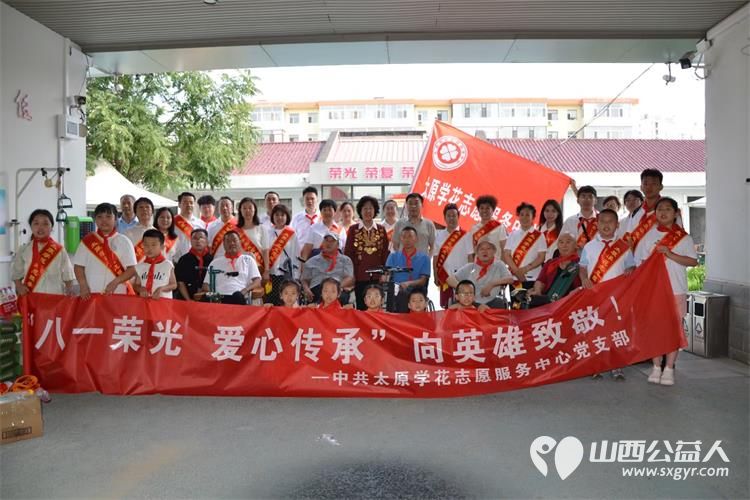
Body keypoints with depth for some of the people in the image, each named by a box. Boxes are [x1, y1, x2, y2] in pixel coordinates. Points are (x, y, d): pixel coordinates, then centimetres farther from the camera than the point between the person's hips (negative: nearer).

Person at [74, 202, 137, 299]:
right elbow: (78, 266, 7)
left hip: (118, 294, -1)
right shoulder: (87, 241, 8)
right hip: (91, 294, 1)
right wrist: (83, 286, -6)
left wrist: (115, 282, -15)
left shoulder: (124, 241, 2)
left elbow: (132, 269, -2)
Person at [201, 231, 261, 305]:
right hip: (219, 298, 1)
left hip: (240, 298, -1)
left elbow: (257, 282, 10)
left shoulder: (248, 260, 20)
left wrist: (245, 290, -10)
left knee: (238, 296, -40)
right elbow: (206, 284, 20)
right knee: (206, 298, -36)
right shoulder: (215, 262, 25)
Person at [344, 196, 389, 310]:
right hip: (359, 275, -1)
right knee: (361, 306, 2)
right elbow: (348, 253, 4)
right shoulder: (353, 229, 5)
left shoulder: (381, 229, 9)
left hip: (376, 275, 1)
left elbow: (385, 253, 10)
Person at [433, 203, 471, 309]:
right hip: (444, 277, 3)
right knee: (446, 306, 6)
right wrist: (435, 276, 5)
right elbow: (435, 258, 9)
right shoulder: (439, 235, 8)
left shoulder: (465, 236, 0)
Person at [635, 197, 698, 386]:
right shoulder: (649, 235, 7)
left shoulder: (684, 237, 2)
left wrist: (671, 255, -17)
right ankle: (656, 367, 14)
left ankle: (669, 369, 11)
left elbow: (693, 261, -5)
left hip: (676, 290, -1)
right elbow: (641, 262, 7)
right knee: (654, 327, 4)